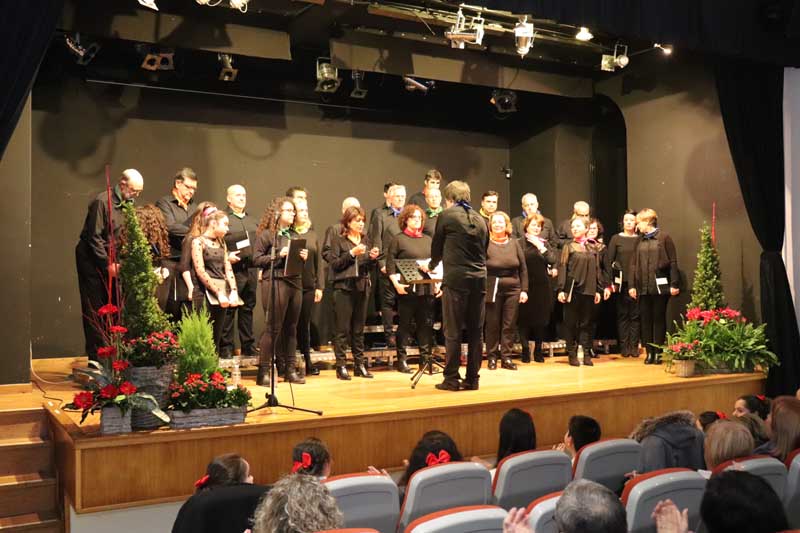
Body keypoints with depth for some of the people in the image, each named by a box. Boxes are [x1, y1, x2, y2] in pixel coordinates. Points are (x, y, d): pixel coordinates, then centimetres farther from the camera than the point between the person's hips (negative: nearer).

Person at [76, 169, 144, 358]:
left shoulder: (128, 204, 7)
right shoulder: (102, 201, -16)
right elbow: (95, 237, -18)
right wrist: (108, 265, -18)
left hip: (112, 260, 7)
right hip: (92, 258, -7)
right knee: (94, 308, -2)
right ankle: (95, 356, 2)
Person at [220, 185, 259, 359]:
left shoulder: (252, 221, 20)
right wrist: (226, 256, -21)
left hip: (251, 270, 6)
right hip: (233, 270, -6)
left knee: (248, 308, 11)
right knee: (229, 309, -3)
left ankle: (248, 346, 18)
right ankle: (226, 347, 4)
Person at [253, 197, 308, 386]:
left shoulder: (295, 236, 17)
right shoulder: (266, 234, -1)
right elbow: (256, 259, -7)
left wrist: (303, 258, 3)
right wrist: (278, 255, -15)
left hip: (295, 282, 6)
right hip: (275, 282, -6)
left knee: (291, 327, 8)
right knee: (273, 327, -6)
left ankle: (289, 369, 15)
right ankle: (264, 371, 0)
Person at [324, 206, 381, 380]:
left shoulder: (366, 240, 14)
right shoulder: (338, 240, -1)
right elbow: (335, 264, -9)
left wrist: (373, 258, -4)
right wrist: (352, 253, -17)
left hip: (362, 287, 5)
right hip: (344, 287, -4)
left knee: (359, 329, 8)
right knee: (343, 328, -2)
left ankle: (360, 365, 14)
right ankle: (341, 366, 3)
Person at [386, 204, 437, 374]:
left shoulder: (428, 240, 17)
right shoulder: (398, 239, 2)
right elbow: (390, 264, -3)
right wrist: (396, 283, -14)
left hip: (427, 288, 5)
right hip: (407, 288, -4)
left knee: (426, 323, 5)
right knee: (404, 324, 1)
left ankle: (426, 358, 12)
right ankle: (402, 360, 8)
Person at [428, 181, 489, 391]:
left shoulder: (447, 216, -1)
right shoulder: (479, 220, 13)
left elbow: (437, 247, 8)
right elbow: (484, 251, 17)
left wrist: (431, 266, 27)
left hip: (456, 279, -5)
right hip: (479, 279, 5)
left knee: (453, 331, 1)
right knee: (475, 331, 8)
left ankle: (452, 379, 3)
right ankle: (472, 379, 13)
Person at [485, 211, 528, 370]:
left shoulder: (514, 243, 6)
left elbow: (523, 268, 8)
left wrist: (524, 290, 2)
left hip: (513, 289, 3)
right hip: (492, 290, -3)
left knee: (509, 325, 5)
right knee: (492, 325, 4)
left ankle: (506, 357, 13)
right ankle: (491, 357, 15)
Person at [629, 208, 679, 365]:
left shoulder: (664, 237, -1)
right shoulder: (640, 241, 12)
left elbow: (673, 262, -4)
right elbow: (634, 264, 11)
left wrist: (674, 284, -10)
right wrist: (632, 285, 5)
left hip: (660, 286, -4)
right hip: (643, 287, 4)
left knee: (659, 319, 2)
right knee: (645, 320, 5)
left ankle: (657, 352, 9)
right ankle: (649, 352, 11)